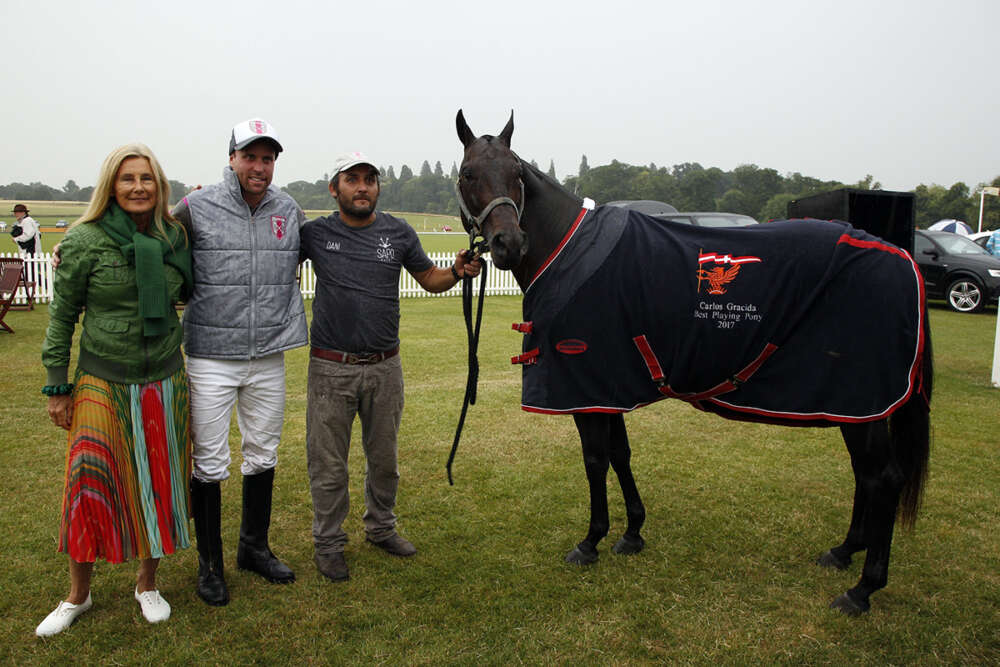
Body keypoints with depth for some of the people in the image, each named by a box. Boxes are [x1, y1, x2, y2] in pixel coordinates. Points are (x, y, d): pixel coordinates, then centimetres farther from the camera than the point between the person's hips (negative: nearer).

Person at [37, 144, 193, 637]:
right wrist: (57, 387, -1)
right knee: (90, 485, 2)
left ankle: (147, 584, 31)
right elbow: (62, 317, -2)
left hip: (165, 383, 3)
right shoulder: (85, 241, -9)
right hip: (104, 385, -3)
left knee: (160, 485, 10)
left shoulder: (174, 236, 1)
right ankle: (78, 596, 26)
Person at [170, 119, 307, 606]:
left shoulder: (290, 212, 4)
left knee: (263, 456, 15)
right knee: (209, 464, 2)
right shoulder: (197, 208, -7)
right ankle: (210, 562, 22)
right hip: (211, 358, -3)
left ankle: (254, 547, 34)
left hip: (269, 357, 4)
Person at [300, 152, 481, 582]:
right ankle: (328, 543, 24)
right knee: (328, 463, 6)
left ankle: (381, 527, 38)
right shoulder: (315, 233, -3)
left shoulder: (399, 234, 2)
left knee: (384, 457, 17)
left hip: (384, 368, 2)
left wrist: (458, 272, -10)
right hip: (331, 369, -2)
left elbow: (429, 278, 11)